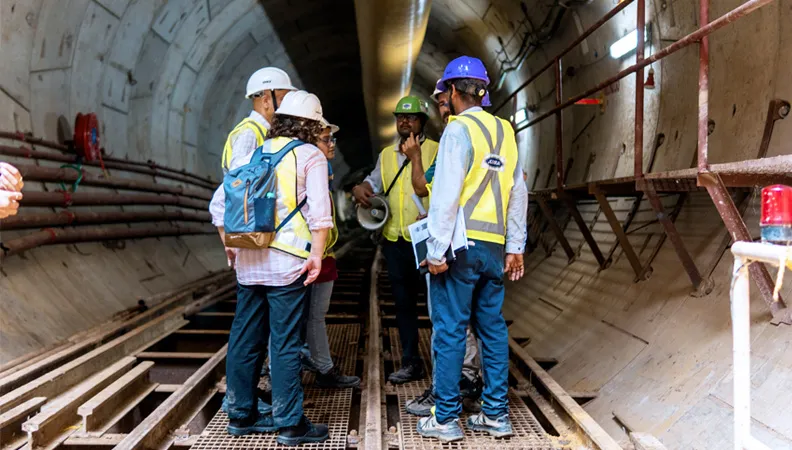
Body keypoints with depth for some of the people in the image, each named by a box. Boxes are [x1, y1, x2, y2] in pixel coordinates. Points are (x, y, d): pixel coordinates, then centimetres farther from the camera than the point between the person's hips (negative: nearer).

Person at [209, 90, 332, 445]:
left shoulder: (253, 154, 13)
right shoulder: (311, 157, -2)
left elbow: (218, 205, 12)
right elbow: (319, 211, -13)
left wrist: (229, 245, 20)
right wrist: (316, 255, -10)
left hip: (247, 261, 6)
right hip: (287, 263, -6)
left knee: (245, 338, 13)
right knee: (285, 343, 0)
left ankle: (241, 414, 25)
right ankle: (290, 423, 7)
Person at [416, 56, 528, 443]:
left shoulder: (459, 129, -8)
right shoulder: (504, 130, 11)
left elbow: (446, 194, -14)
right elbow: (518, 192, 11)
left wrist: (437, 250, -11)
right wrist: (515, 247, 15)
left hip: (462, 246, -6)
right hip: (494, 247, 6)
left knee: (450, 331, 1)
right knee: (493, 328, 11)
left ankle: (446, 419, 7)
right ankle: (496, 415, 18)